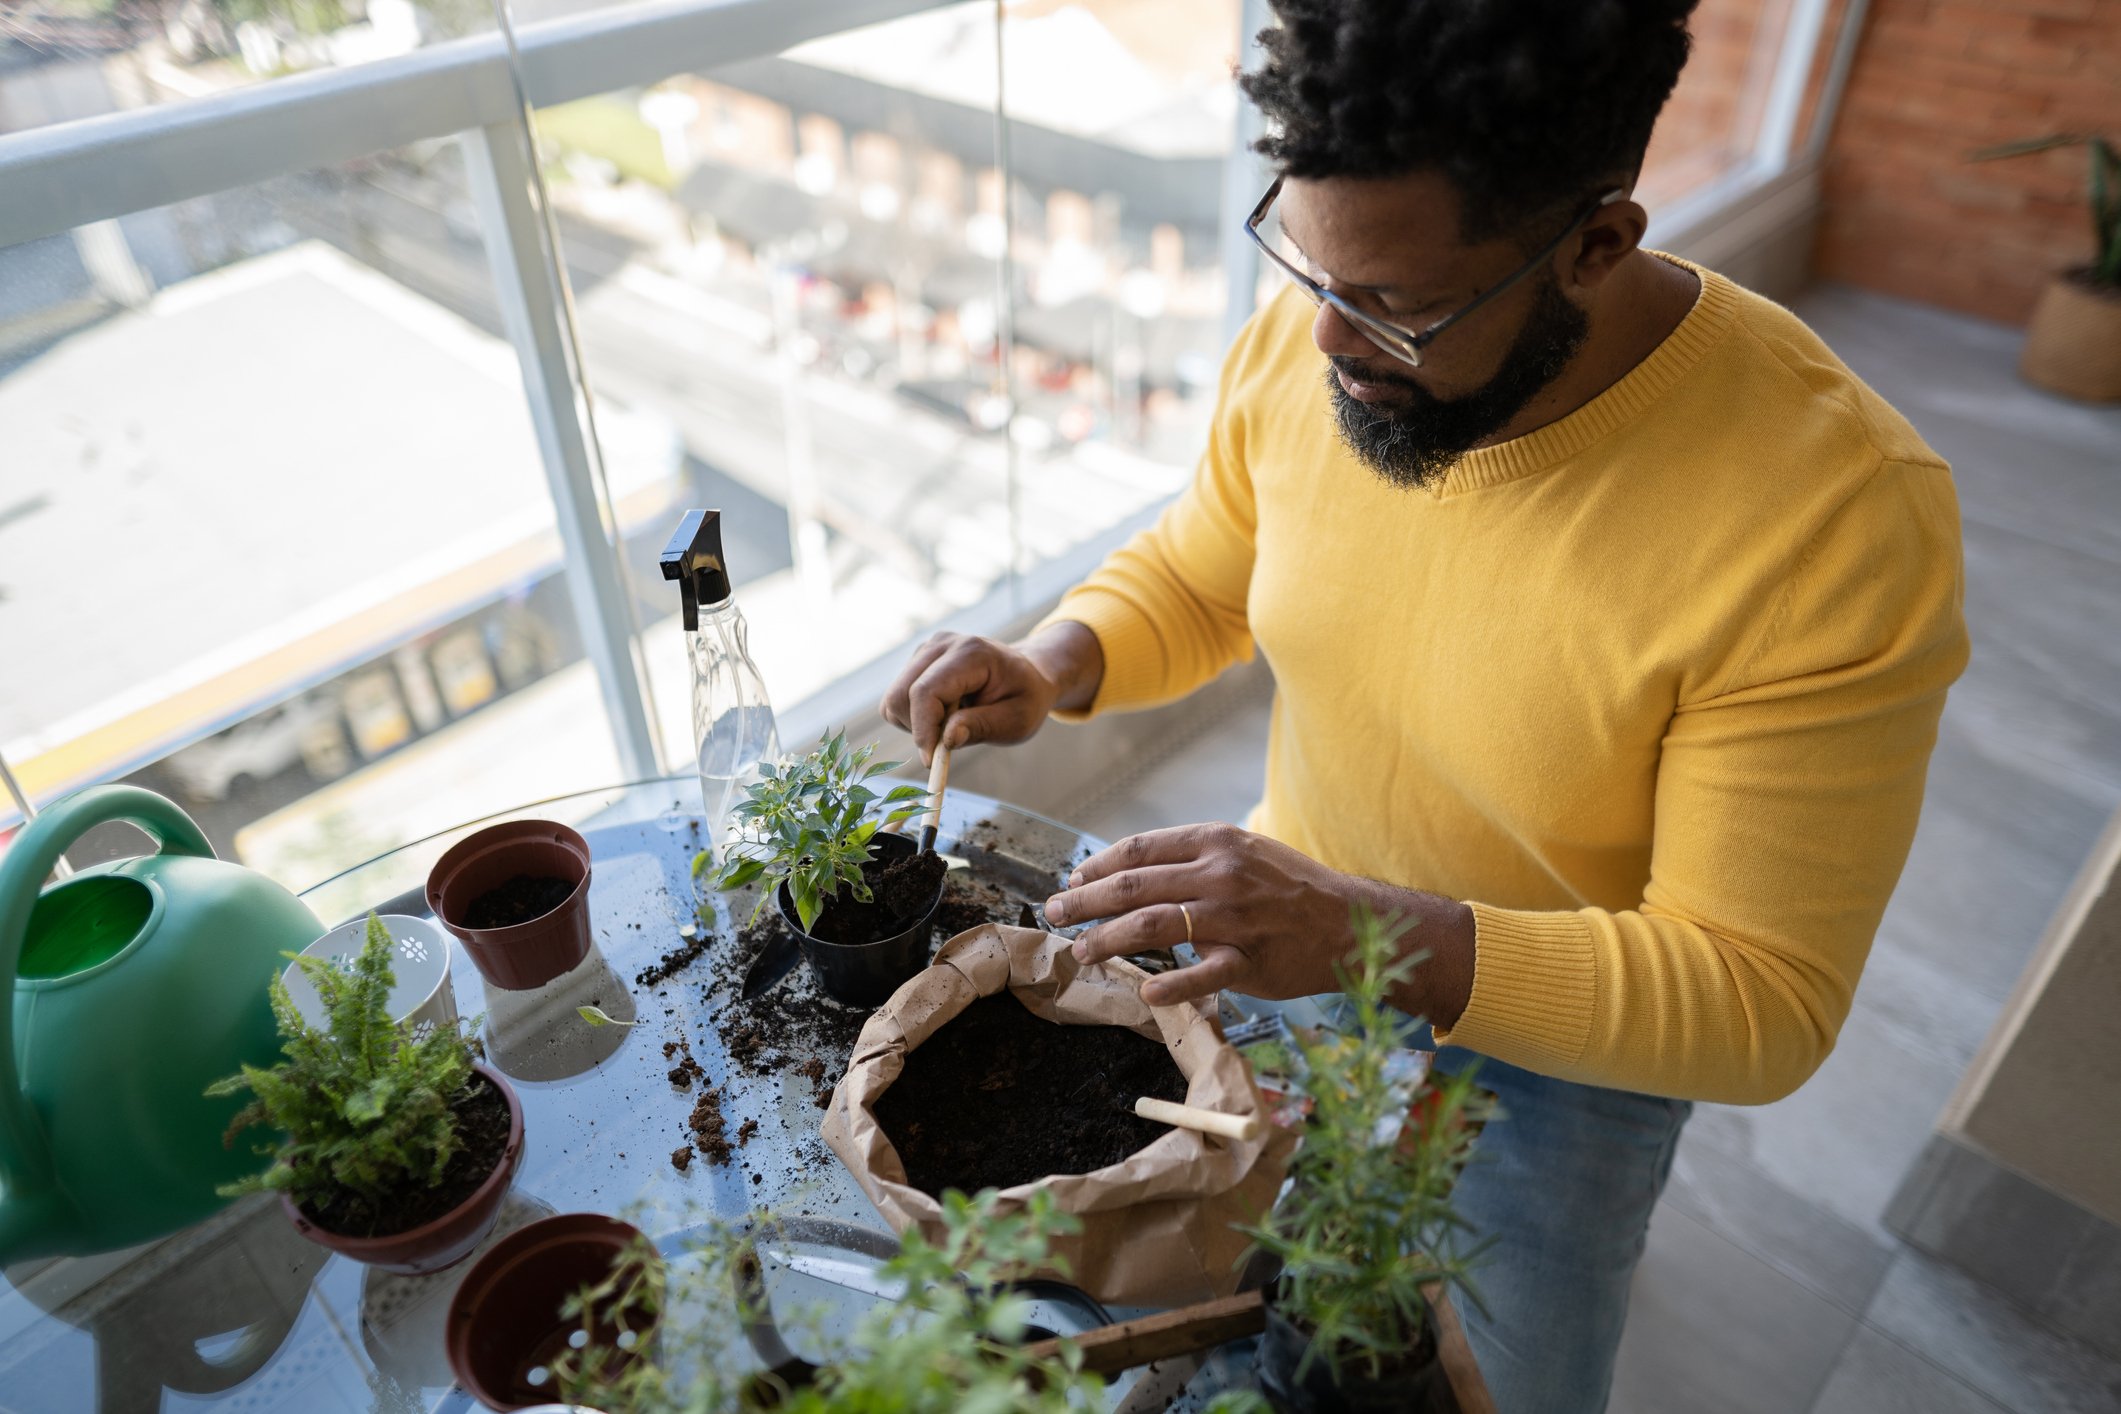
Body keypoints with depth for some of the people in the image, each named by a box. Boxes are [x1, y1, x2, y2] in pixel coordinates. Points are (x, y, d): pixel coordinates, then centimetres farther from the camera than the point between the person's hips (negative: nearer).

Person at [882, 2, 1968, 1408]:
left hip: (1555, 1044, -3)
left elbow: (1759, 1004, -27)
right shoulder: (1309, 337, -17)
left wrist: (1381, 939, -41)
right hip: (1297, 950, 4)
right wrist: (1055, 661, -20)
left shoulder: (1838, 515, -32)